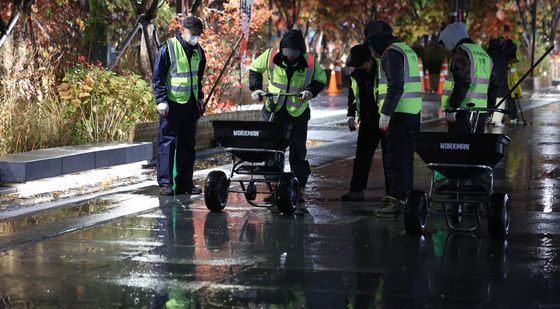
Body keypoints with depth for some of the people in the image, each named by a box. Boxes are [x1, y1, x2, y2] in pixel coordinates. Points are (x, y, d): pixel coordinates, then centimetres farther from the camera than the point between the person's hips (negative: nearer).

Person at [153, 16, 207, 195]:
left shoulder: (198, 51, 12)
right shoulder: (168, 48, -9)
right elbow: (158, 77, -9)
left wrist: (200, 98, 20)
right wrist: (161, 100, -15)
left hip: (190, 105, 7)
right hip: (172, 104, -7)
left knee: (188, 144, 9)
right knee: (167, 142, -6)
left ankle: (184, 183, 15)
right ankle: (165, 183, -5)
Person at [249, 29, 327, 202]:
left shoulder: (310, 62, -9)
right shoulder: (271, 55, -7)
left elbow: (321, 80, 7)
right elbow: (254, 69, 11)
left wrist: (311, 91, -12)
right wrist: (256, 88, -2)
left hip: (298, 114, -1)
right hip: (273, 109, 1)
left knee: (297, 152, -1)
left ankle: (300, 188, 9)